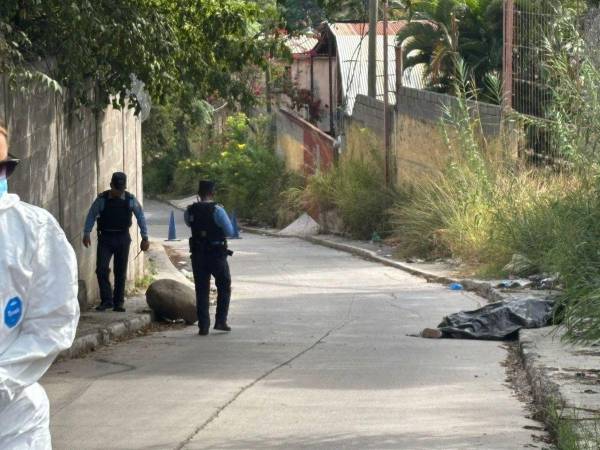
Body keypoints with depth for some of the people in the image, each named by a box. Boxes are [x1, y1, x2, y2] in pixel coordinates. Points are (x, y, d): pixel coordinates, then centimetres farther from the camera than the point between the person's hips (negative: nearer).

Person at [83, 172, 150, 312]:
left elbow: (141, 217, 5)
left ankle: (119, 302, 12)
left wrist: (145, 238, 2)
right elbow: (91, 216, 1)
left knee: (121, 272, 4)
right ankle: (106, 300, -6)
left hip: (123, 239, 1)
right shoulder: (102, 199, -5)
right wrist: (87, 233, -9)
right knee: (102, 269, -13)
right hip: (105, 238, -1)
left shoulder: (131, 200, -2)